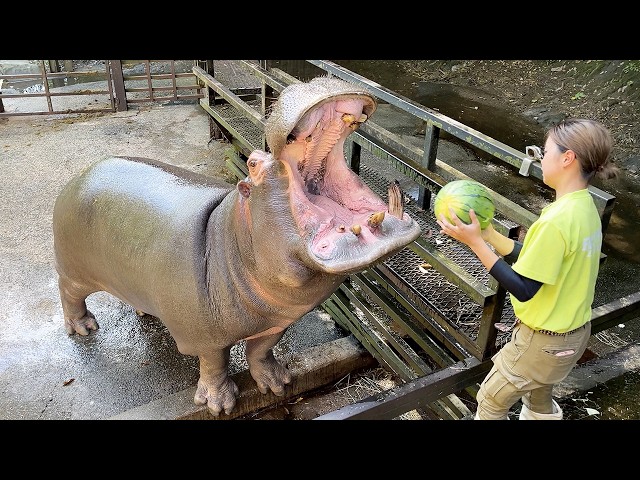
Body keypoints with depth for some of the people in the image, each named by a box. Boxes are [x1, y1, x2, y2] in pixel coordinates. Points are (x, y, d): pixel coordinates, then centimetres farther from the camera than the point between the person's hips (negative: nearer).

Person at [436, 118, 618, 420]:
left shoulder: (558, 220, -30)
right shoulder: (584, 207, -1)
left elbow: (522, 290, -28)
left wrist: (475, 242, -27)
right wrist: (488, 233, 0)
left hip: (543, 342, -8)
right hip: (574, 332, 8)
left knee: (491, 401, 13)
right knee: (539, 400, 30)